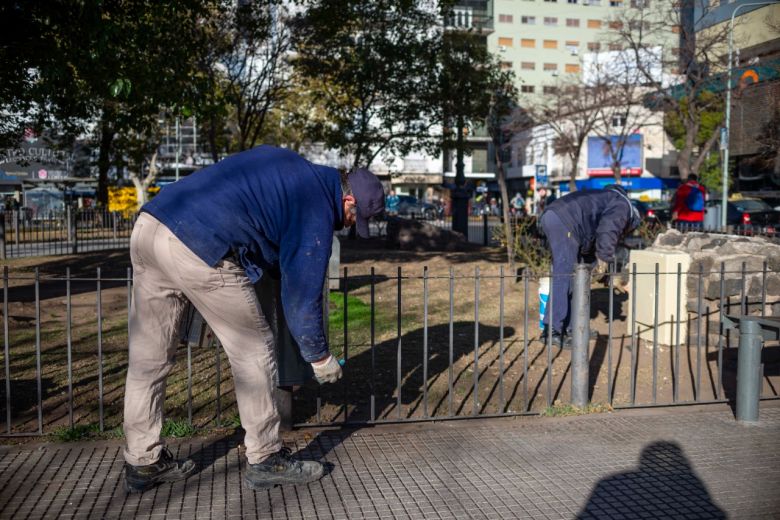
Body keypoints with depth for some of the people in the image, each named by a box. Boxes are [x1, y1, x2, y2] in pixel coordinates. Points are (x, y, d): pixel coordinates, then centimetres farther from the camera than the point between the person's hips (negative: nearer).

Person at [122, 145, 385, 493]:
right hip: (198, 250, -9)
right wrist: (320, 357, 16)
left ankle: (142, 463, 28)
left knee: (148, 357, 16)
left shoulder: (288, 164, 23)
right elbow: (301, 296, 2)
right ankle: (265, 461, 19)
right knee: (253, 350, 8)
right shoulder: (318, 212, 0)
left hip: (147, 224, 9)